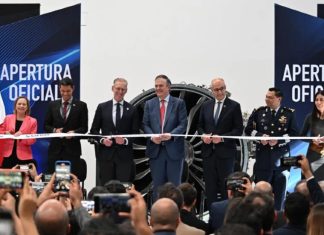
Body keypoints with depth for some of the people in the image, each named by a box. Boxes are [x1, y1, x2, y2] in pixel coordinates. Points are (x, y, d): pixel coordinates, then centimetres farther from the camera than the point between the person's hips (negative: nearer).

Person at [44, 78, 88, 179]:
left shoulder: (81, 106, 5)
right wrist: (54, 130, -9)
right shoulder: (52, 105, 11)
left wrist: (74, 132, -17)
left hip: (72, 149, -2)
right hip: (55, 148, 2)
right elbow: (46, 126, 12)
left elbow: (84, 128, 2)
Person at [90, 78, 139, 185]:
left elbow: (136, 132, 6)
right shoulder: (102, 107, 9)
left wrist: (126, 140, -13)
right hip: (106, 154, 1)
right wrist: (102, 140, -9)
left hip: (124, 155, -1)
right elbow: (94, 130, 10)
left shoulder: (131, 110, 7)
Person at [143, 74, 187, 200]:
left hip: (173, 149, -2)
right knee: (157, 185, 6)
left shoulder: (179, 103, 3)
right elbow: (145, 124, 7)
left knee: (174, 184, 2)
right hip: (156, 149, 2)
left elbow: (183, 124, -4)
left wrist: (171, 135, -21)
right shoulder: (149, 104, 11)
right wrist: (152, 136, -13)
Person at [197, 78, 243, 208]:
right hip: (208, 152, 4)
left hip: (225, 152, -4)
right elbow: (200, 126, 17)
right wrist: (203, 135, -5)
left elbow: (239, 129, -4)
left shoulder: (234, 106, -1)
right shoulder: (206, 106, 12)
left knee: (226, 187, -2)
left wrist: (222, 138, -16)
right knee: (210, 186, 5)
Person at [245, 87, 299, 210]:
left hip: (281, 157, 0)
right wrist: (260, 136, -10)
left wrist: (279, 139, -15)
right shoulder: (258, 112, 6)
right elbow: (248, 130, 8)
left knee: (279, 188, 6)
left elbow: (294, 133, -2)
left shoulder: (289, 113, 2)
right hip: (263, 155, 0)